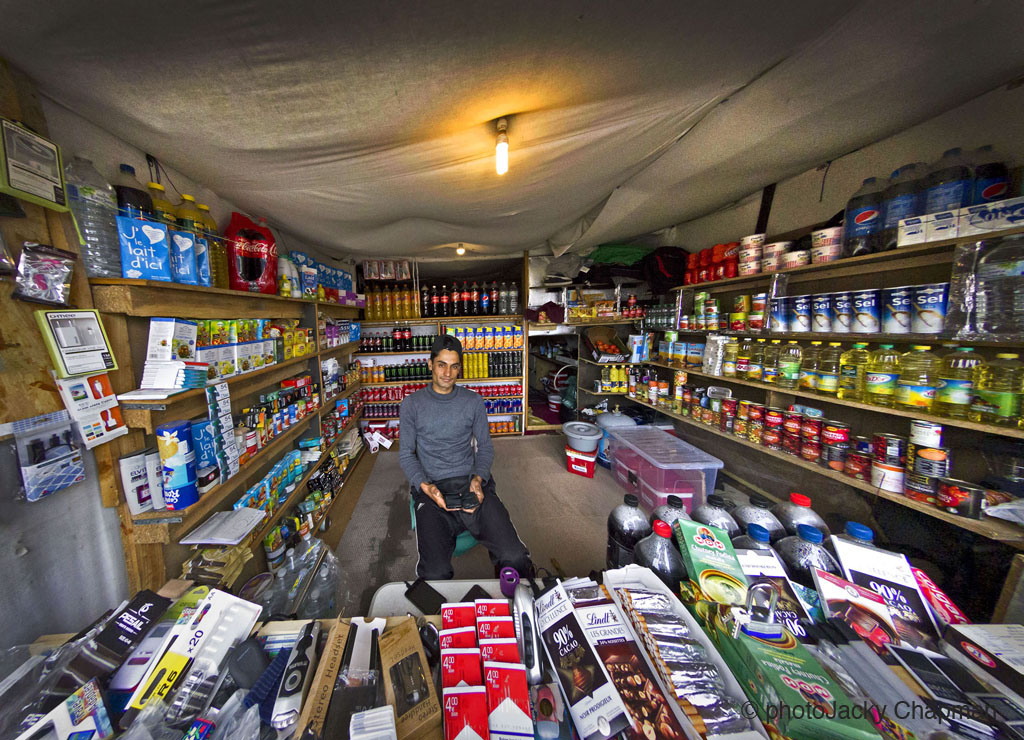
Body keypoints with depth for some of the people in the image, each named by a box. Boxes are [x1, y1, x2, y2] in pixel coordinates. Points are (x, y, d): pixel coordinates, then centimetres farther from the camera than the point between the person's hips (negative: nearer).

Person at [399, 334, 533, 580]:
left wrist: (479, 478, -8)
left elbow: (485, 447, 12)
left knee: (515, 557, -19)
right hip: (432, 490, 0)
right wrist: (425, 486, -11)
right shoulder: (412, 404, 6)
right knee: (435, 574, -24)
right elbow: (406, 454, 7)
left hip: (471, 483, 1)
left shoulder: (474, 401, 9)